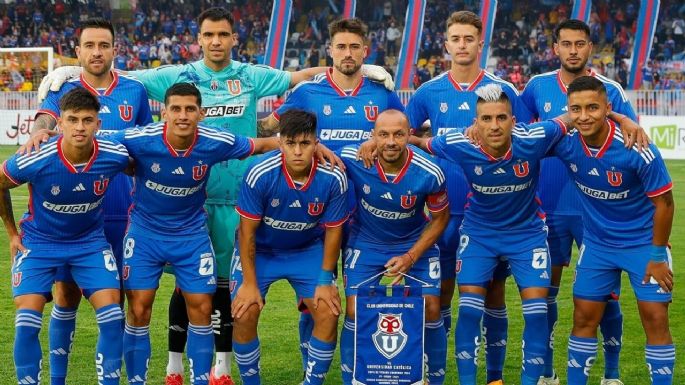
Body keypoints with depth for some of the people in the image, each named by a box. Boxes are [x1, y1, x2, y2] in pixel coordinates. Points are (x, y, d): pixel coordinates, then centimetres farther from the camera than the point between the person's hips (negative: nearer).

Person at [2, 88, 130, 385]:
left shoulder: (115, 156, -21)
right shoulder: (34, 161, -26)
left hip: (90, 241, 2)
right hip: (38, 242, -2)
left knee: (112, 315, -10)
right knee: (27, 321, -13)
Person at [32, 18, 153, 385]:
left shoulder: (135, 90, 5)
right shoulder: (63, 90, 1)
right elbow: (44, 119, -19)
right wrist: (39, 131, -42)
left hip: (121, 212, 1)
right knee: (66, 293, 3)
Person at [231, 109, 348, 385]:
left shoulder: (333, 178, -23)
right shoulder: (260, 174, -29)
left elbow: (333, 231, -9)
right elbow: (247, 231, -18)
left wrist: (325, 281, -7)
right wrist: (250, 283, -15)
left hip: (308, 250, 2)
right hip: (259, 251, -2)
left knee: (328, 313, -11)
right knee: (244, 315, -14)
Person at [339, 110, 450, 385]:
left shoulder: (429, 173, -25)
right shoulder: (352, 160, -26)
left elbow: (440, 217, -8)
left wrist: (410, 257, -14)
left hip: (414, 242, 0)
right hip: (365, 242, 0)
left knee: (431, 309, -6)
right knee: (354, 311, -7)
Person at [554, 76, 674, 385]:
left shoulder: (637, 149, -27)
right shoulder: (564, 142, -18)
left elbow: (663, 202, -15)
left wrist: (657, 255, -11)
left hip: (644, 243, -3)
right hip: (597, 243, 3)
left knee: (655, 318, -6)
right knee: (584, 317, 4)